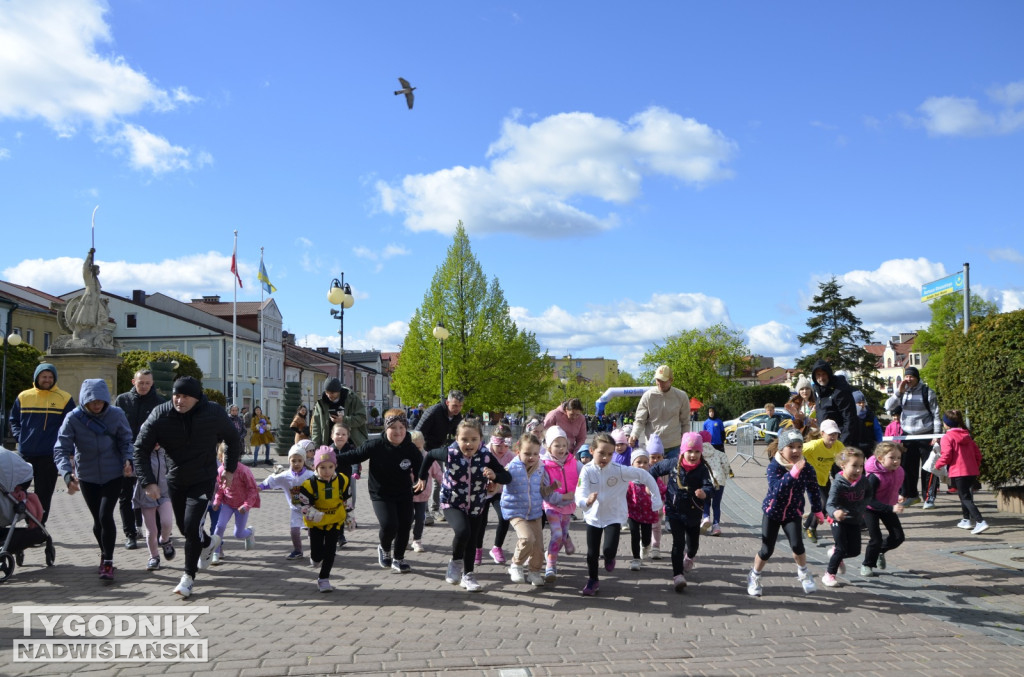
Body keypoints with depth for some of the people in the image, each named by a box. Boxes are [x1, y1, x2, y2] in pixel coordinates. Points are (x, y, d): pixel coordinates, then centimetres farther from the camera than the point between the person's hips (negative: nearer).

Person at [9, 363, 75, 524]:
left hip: (50, 454, -2)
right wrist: (19, 436, 2)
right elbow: (14, 420, 17)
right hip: (25, 453, 2)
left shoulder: (64, 398, 0)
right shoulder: (23, 396, 6)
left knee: (43, 494, 3)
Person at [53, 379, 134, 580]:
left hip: (113, 474, -1)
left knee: (106, 515, -12)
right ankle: (104, 554, 36)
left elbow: (126, 440, 1)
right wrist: (67, 474, -33)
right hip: (87, 476, 1)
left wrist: (127, 459, -19)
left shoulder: (116, 415, -12)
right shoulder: (73, 418, -14)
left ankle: (108, 562, -1)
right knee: (97, 518, 11)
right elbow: (61, 449, -18)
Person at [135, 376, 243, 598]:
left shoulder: (214, 414, -17)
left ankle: (189, 576, 6)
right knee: (183, 527, 15)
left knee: (192, 526, -13)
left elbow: (234, 440, 2)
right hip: (175, 480, 3)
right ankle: (209, 542, 48)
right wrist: (148, 482, -21)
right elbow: (141, 448, -12)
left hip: (203, 481, -3)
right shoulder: (160, 415, -16)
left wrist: (230, 469, 4)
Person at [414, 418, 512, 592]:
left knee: (471, 543, 15)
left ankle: (468, 575, 39)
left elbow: (507, 478, -13)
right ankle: (455, 562, -1)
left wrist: (494, 476, -35)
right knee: (462, 531, -29)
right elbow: (430, 455, 1)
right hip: (452, 504, -3)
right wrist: (422, 478, 10)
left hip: (476, 507, 3)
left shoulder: (486, 457, -19)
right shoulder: (450, 453, -20)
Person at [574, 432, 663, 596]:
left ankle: (609, 558, 23)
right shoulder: (587, 470, -20)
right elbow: (579, 496, -29)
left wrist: (656, 499, -10)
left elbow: (645, 476, -13)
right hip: (593, 516, 1)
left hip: (614, 516, -1)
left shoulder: (620, 470, -21)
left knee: (609, 550, -15)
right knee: (592, 552, 10)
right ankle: (592, 581, 36)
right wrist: (587, 501, -52)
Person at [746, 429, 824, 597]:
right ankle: (754, 577, 26)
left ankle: (803, 573, 15)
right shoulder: (774, 467, -21)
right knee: (767, 550, -1)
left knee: (797, 545, -17)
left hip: (793, 513, 2)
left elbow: (814, 491, 4)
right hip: (772, 511, -2)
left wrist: (817, 511, 12)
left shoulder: (807, 469, -12)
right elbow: (777, 488, -38)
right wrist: (794, 472, -47)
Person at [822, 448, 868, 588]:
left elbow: (866, 496, 16)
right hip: (839, 520, -5)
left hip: (855, 521, 5)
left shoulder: (863, 481, -8)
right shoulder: (838, 484, -23)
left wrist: (861, 510, 8)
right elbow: (829, 504, -29)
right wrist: (835, 512, -50)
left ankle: (834, 552, 38)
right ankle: (829, 574, 14)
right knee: (842, 549, -6)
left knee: (855, 550, 6)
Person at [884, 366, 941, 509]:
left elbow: (936, 414, -4)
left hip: (926, 435, -4)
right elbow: (888, 407, -6)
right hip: (908, 435, 4)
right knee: (908, 467, 6)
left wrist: (937, 434, -11)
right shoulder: (901, 392, 6)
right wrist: (899, 391, -15)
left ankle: (929, 498, 4)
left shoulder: (927, 392, -6)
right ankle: (911, 495, 19)